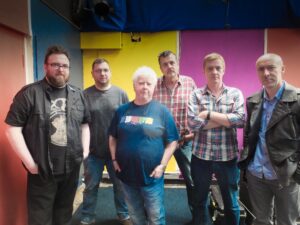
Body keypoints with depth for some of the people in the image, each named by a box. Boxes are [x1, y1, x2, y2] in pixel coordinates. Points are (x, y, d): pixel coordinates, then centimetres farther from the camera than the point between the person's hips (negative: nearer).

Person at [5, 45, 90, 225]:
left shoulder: (78, 95, 6)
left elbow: (84, 125, 14)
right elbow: (13, 129, -11)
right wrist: (30, 162, -14)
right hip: (41, 171, -4)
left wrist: (85, 150, 4)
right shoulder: (29, 93, -10)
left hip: (72, 168, 4)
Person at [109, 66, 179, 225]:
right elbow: (113, 138, 11)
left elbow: (172, 142, -5)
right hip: (126, 174, 3)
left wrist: (162, 165, -11)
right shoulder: (122, 110, 3)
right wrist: (114, 160, 2)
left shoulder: (162, 111, -6)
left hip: (151, 176, -3)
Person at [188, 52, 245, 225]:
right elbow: (193, 123, -16)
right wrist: (226, 120, -15)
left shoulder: (235, 93, 1)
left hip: (228, 156, 0)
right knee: (201, 201, 19)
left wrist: (209, 114, -17)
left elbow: (241, 120, -15)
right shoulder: (196, 94, -2)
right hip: (201, 156, 0)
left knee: (231, 203, 18)